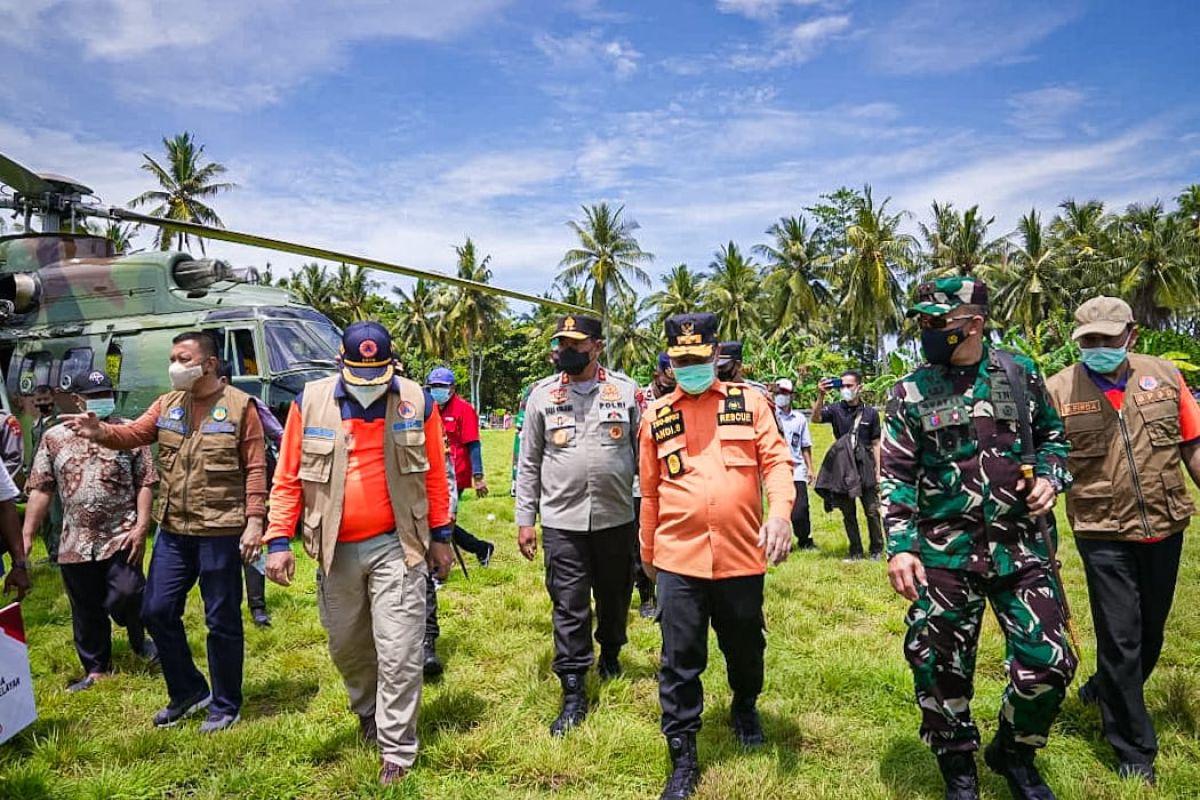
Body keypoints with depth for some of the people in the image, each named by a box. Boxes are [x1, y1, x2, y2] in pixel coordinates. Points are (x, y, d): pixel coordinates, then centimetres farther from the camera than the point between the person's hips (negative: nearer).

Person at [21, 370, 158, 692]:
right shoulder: (54, 438, 6)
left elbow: (145, 483, -3)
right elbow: (40, 490, 7)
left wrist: (141, 527, -11)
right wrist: (27, 536, 2)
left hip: (122, 536, -3)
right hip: (76, 543, 3)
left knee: (125, 595, -14)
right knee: (86, 611, 11)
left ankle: (139, 640, 17)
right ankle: (96, 670, 27)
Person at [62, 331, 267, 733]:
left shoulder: (239, 406, -8)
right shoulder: (167, 404, 10)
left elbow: (255, 468, -10)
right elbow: (133, 434, -1)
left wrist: (254, 522, -15)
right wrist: (101, 432, -23)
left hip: (221, 531, -6)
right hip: (173, 530, 6)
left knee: (222, 620, 5)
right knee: (156, 611, 12)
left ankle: (225, 705, 23)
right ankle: (188, 692, 32)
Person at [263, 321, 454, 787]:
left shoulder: (416, 401, -5)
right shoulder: (310, 402, -4)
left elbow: (434, 474, 2)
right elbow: (288, 477, 0)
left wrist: (440, 536, 5)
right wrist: (279, 541, -3)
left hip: (397, 546, -2)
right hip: (336, 550, 2)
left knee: (399, 652, 0)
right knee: (346, 645, 19)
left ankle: (396, 750, 15)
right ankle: (368, 712, 47)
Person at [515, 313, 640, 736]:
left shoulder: (626, 390, 0)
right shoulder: (542, 394, 2)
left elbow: (644, 454, 3)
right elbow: (529, 462, 5)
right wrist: (524, 519, 3)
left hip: (616, 517, 1)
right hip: (562, 520, 0)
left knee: (615, 597, 17)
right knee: (569, 607, 2)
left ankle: (610, 653, 44)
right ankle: (573, 694, 13)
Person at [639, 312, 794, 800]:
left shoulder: (749, 402, 2)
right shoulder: (656, 416, 4)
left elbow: (776, 460, -5)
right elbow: (650, 490, 9)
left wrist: (780, 512, -23)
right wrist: (648, 552, 16)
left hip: (742, 555, 0)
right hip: (679, 559, 0)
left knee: (745, 646, 19)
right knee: (680, 661, 4)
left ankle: (745, 708, 50)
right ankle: (683, 759, 20)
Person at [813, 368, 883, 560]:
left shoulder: (870, 413, 2)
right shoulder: (835, 410, 2)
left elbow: (875, 444, 6)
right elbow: (815, 418, -17)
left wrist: (877, 471, 3)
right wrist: (821, 396, -30)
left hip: (866, 469, -1)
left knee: (872, 511, 2)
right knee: (848, 513, 8)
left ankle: (877, 549, 18)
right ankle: (856, 551, 19)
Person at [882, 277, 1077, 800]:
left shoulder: (1020, 374, 3)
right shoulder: (911, 392, -2)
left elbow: (1053, 437, 16)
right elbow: (896, 476, -2)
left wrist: (1050, 478, -4)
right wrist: (900, 546, -10)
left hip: (1021, 546, 2)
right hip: (944, 553, -1)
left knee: (1049, 661, 2)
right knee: (941, 667, 5)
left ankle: (1013, 753, 30)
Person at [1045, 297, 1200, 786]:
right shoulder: (1058, 390, -9)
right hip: (1103, 534, -4)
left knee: (1151, 631, 20)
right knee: (1120, 637, 3)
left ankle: (1104, 690, 47)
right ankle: (1134, 750, 21)